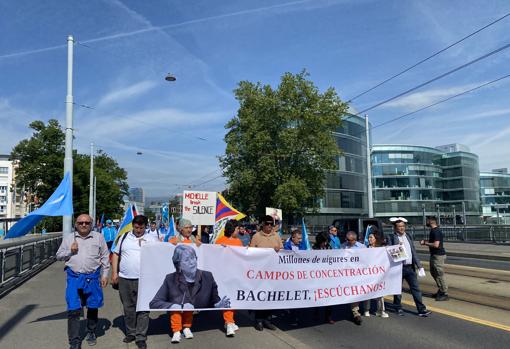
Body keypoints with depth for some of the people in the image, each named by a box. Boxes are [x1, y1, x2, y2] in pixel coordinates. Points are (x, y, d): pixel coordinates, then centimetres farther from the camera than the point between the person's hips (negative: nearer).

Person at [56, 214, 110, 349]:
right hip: (74, 277, 0)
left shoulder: (98, 237, 4)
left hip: (93, 277, 0)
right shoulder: (68, 238, 6)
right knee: (73, 310, -2)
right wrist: (70, 251, -9)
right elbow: (59, 256, 11)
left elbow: (105, 257, 6)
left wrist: (105, 274, 2)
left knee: (92, 307, 14)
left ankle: (91, 333, 35)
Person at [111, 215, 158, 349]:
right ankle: (130, 333, 28)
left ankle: (141, 337, 9)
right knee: (128, 307, 13)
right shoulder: (124, 237, 8)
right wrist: (114, 272, 4)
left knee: (143, 309, 0)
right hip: (124, 278, 2)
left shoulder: (152, 238, 3)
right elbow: (116, 254, 11)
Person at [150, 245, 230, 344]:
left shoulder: (207, 277, 2)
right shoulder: (171, 280, -1)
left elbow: (214, 302, 8)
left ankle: (186, 328, -8)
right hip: (176, 321, -1)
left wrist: (218, 305, -15)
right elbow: (153, 304, -7)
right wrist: (180, 307, -18)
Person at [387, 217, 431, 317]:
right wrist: (397, 247, -24)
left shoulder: (409, 236, 11)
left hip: (410, 267, 4)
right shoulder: (391, 237, -5)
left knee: (416, 288, 2)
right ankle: (398, 308, 25)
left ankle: (421, 309, 7)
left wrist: (419, 266, 9)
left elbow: (414, 252, 12)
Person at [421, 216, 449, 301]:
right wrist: (425, 241, 7)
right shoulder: (433, 230, 12)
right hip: (434, 255, 11)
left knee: (440, 274, -3)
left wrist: (425, 243, -15)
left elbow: (436, 245, -27)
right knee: (433, 272, 18)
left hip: (438, 255, -11)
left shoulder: (436, 231, -20)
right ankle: (440, 290, 29)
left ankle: (445, 294, 7)